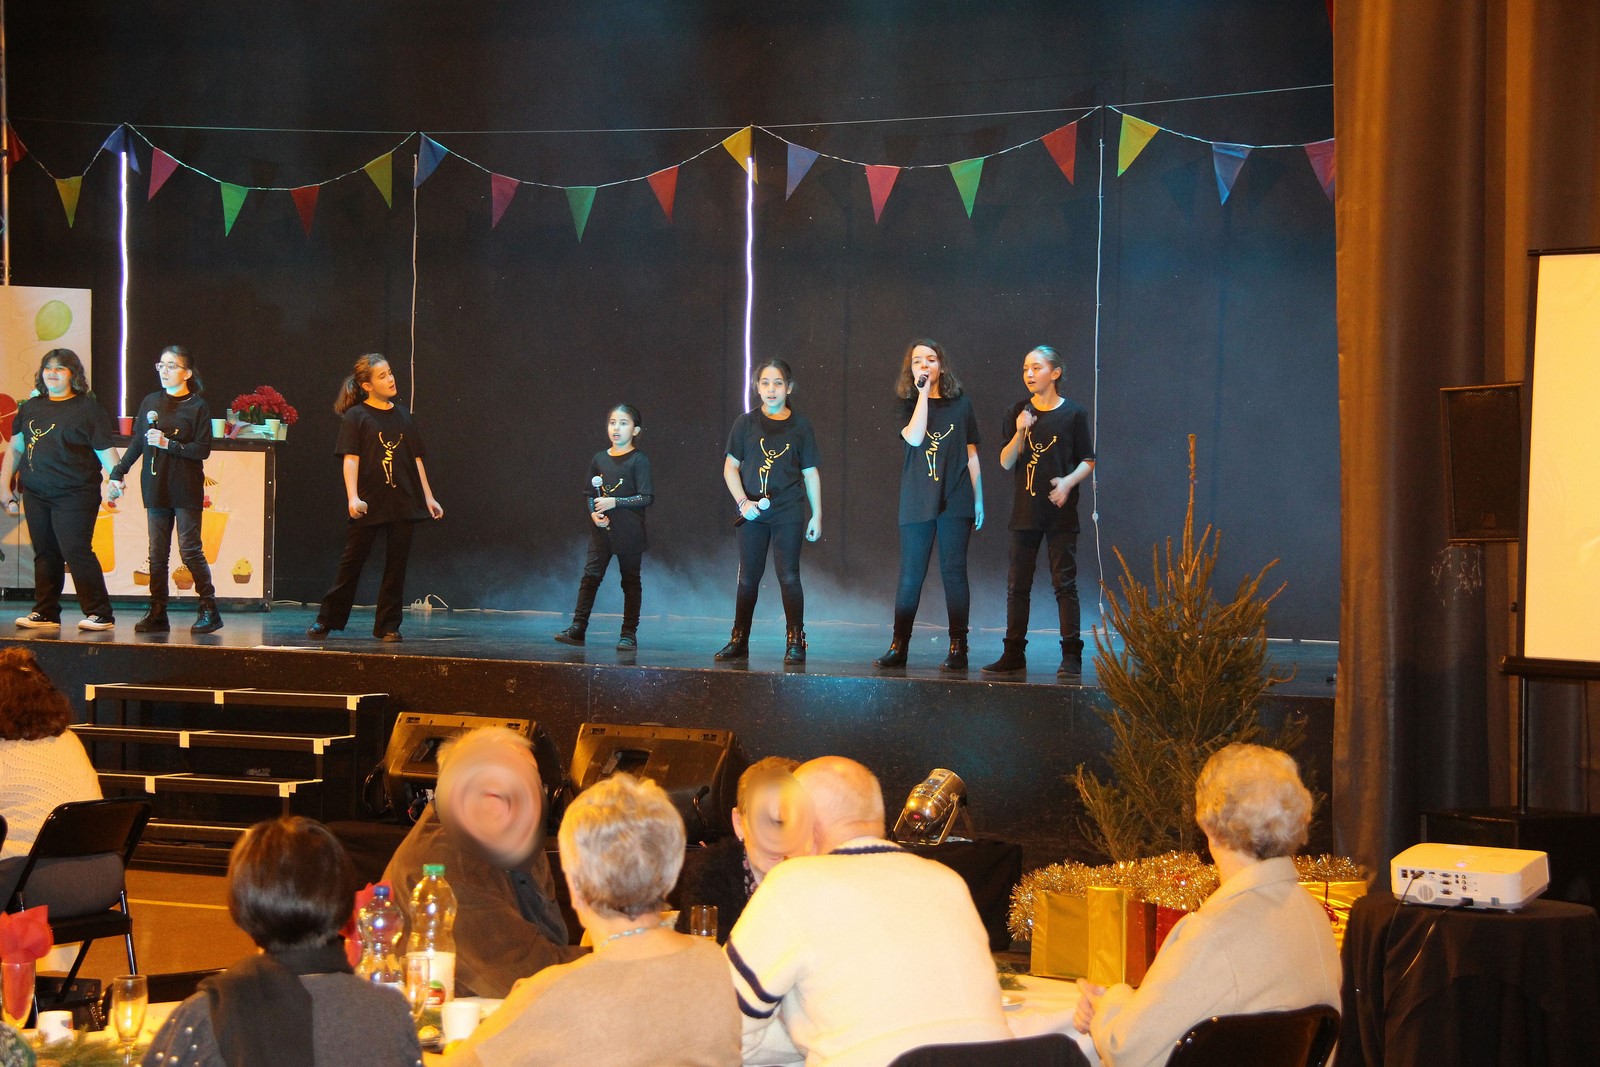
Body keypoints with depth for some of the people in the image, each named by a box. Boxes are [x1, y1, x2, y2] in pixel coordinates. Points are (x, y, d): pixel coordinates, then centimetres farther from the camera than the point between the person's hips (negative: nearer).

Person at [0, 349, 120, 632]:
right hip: (36, 494, 6)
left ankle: (100, 614, -6)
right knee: (45, 553, 8)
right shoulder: (30, 407, 14)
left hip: (74, 495, -6)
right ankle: (45, 613, 14)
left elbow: (105, 452, -4)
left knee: (76, 551, -11)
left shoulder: (88, 408, -1)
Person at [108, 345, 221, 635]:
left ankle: (209, 610, 2)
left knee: (190, 550, -6)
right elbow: (138, 441, 19)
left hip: (186, 490, -5)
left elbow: (203, 449, -10)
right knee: (157, 553, 4)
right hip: (155, 488, 5)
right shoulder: (150, 402, 11)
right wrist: (118, 472, 16)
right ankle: (157, 613, 6)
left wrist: (168, 444, -17)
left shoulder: (197, 406, -4)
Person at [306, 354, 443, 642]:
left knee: (397, 565, 4)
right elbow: (351, 459, -9)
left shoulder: (403, 415, 10)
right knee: (352, 563, 2)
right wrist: (353, 497, -21)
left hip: (403, 503, 4)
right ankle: (326, 620, 13)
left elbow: (416, 459, 13)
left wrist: (428, 497, 9)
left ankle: (388, 626, 12)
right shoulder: (355, 416, -2)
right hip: (369, 504, -4)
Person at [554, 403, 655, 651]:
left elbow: (646, 497, -10)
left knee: (630, 580, 4)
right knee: (590, 576, -2)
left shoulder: (638, 460, -6)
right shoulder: (598, 459, 8)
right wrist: (594, 513, -4)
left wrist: (615, 502, -16)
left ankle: (629, 633, 9)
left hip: (629, 532, -4)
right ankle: (577, 628, -2)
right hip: (601, 529, 4)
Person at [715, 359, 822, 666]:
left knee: (789, 575, -7)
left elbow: (811, 473, 8)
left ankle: (795, 642, -2)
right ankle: (739, 641, 12)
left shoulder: (799, 425, 5)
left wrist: (817, 515, 6)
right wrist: (742, 501, -7)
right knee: (748, 577, 6)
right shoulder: (746, 423, 5)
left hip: (788, 512, -1)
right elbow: (730, 467, 7)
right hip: (753, 512, 1)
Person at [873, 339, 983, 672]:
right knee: (910, 576, 1)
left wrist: (978, 501, 6)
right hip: (917, 503, 1)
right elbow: (914, 438, -13)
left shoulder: (960, 404, 8)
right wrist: (923, 394, -10)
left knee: (953, 572, -2)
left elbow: (972, 456, 10)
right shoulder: (907, 405, 7)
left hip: (955, 503, -1)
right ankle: (898, 647, 5)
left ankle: (958, 647, 1)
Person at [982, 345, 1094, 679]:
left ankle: (1071, 655, 2)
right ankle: (1013, 654, 12)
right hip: (1024, 512, 4)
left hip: (1061, 513, -4)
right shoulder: (1019, 413, 7)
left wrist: (1068, 481, -17)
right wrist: (1020, 433, -13)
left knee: (1064, 583, -2)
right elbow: (1006, 463, 3)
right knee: (1017, 585, 6)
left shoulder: (1073, 414, -2)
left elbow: (1088, 461, 2)